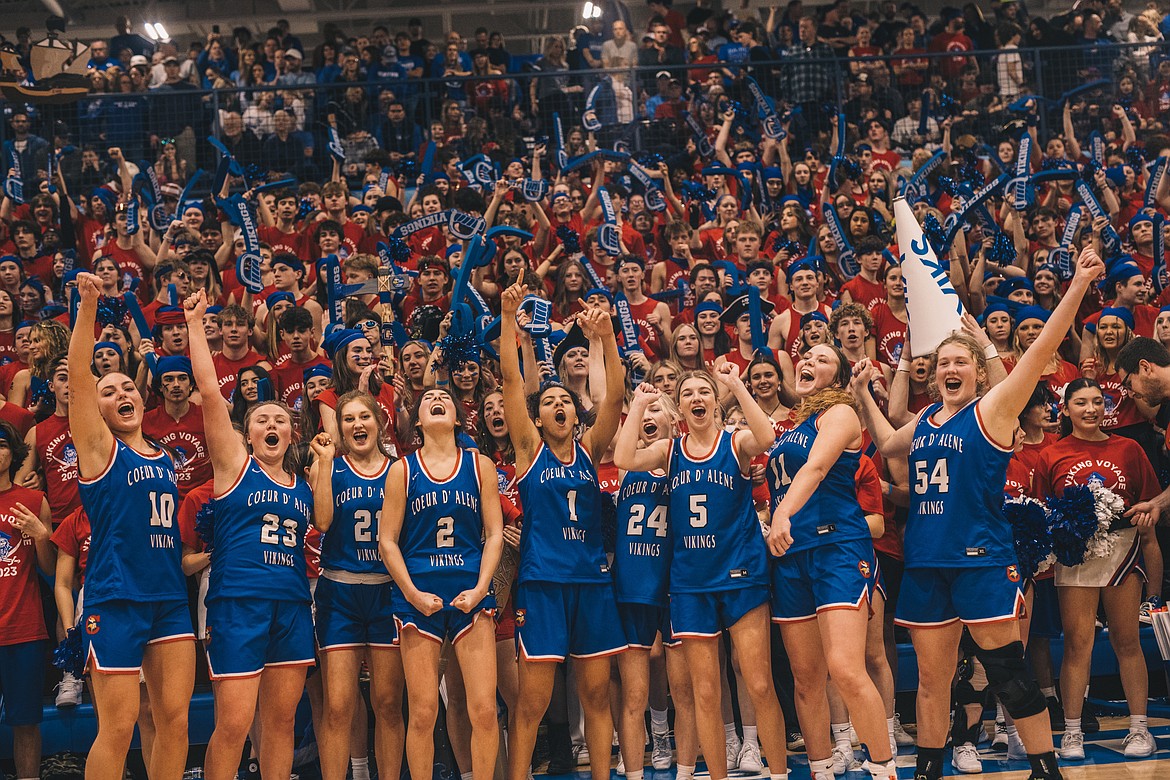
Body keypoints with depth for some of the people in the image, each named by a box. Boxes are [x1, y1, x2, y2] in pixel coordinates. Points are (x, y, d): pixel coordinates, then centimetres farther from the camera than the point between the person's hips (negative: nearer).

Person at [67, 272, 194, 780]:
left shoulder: (165, 459, 16)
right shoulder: (98, 449, 1)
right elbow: (78, 376, -12)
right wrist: (87, 305, -20)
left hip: (170, 598, 6)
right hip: (115, 600, -5)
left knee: (175, 718, 4)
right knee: (118, 727, -5)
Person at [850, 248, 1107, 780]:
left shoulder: (991, 409, -4)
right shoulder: (924, 420, 12)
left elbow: (1042, 349, -13)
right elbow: (887, 444, 34)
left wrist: (1078, 287, -21)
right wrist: (864, 393, 26)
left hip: (981, 558, -5)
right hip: (925, 561, 6)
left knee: (1008, 671, -3)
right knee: (932, 679, 12)